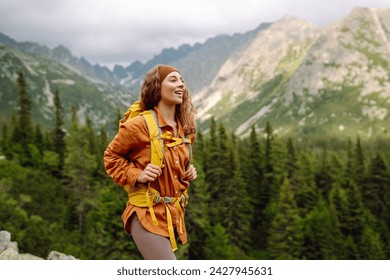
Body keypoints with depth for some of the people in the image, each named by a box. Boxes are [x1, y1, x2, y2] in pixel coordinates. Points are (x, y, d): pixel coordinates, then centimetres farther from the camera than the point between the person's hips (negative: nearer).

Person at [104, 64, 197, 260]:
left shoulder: (185, 129, 8)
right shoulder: (139, 125, -13)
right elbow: (111, 156, -1)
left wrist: (188, 172, 5)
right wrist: (136, 175, -15)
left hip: (173, 214, 8)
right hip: (147, 214, -8)